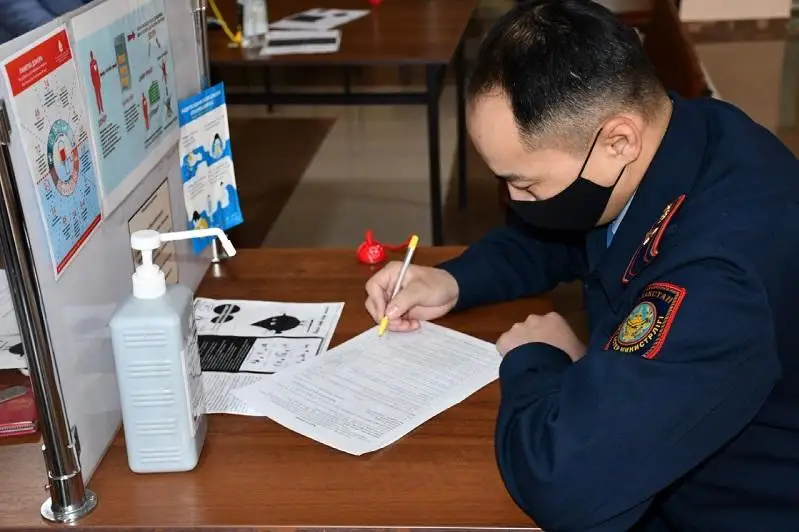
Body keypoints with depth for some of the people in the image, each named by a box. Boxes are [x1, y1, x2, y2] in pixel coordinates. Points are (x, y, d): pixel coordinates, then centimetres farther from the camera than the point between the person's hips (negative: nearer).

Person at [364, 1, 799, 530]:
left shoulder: (727, 265, -37)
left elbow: (562, 484, -43)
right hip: (642, 449, 7)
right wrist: (452, 281, -5)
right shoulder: (663, 136, -9)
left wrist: (534, 360, -23)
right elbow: (553, 238, 12)